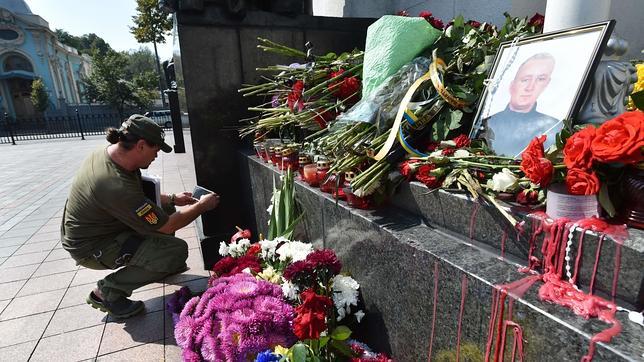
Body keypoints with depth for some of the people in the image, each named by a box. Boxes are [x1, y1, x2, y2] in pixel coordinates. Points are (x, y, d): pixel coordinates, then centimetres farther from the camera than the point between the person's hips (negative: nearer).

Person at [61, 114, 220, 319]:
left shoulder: (109, 152, -9)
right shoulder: (116, 186, -36)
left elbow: (139, 196, 11)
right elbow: (166, 226, -25)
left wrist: (172, 199, 4)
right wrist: (202, 206, -12)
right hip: (91, 248, -9)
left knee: (164, 207, 9)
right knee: (177, 251, -20)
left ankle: (161, 266, 22)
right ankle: (108, 291, -3)